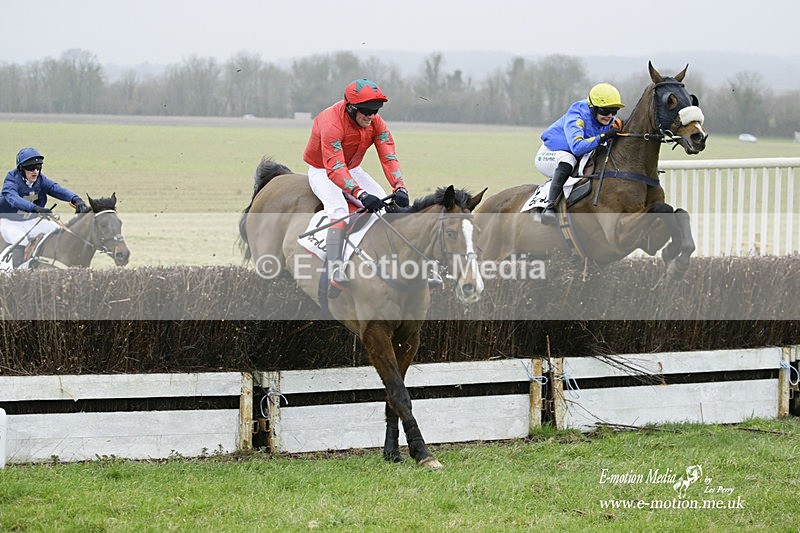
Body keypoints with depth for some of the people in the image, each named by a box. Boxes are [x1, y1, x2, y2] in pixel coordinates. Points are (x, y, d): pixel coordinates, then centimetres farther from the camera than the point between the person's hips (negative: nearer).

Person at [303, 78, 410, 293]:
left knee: (387, 205, -9)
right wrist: (361, 194, -56)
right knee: (339, 208, -33)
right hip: (322, 171, -7)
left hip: (353, 170, 7)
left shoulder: (376, 123, -14)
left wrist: (399, 188, -41)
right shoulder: (331, 123, -34)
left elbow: (388, 157, -22)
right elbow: (335, 169, -43)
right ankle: (335, 269, -43)